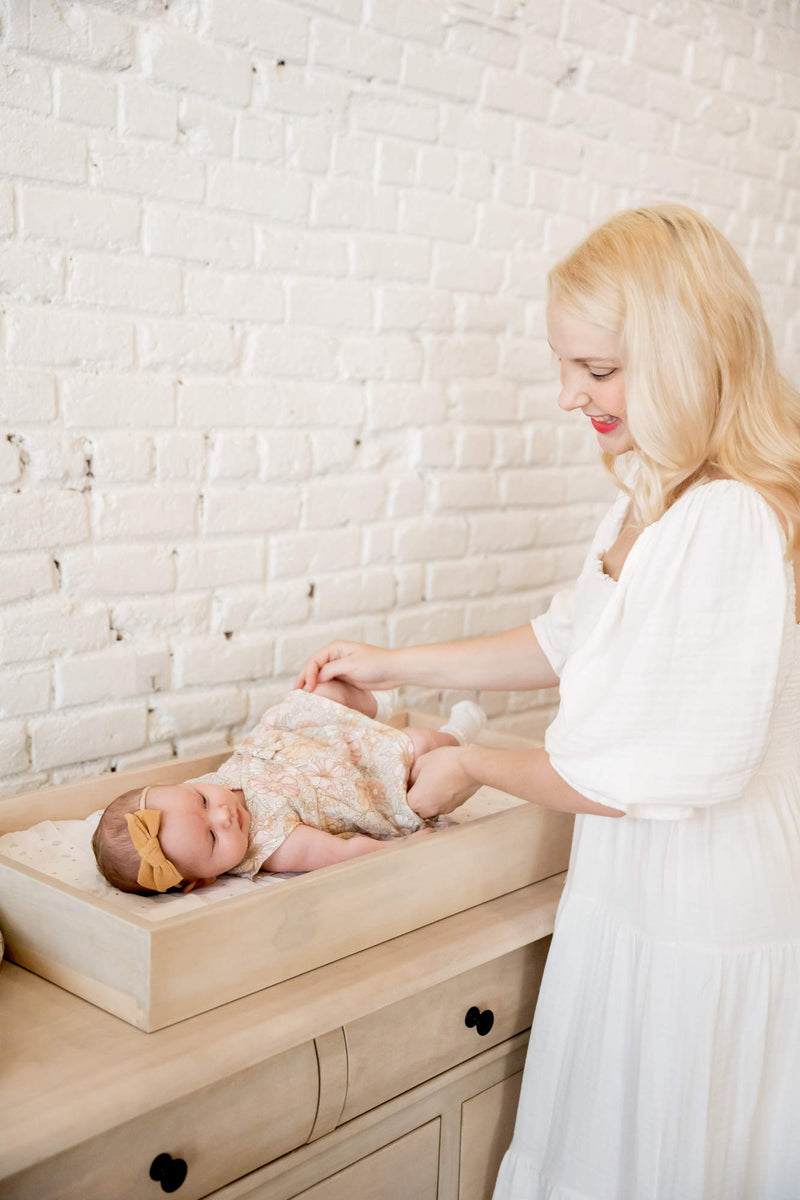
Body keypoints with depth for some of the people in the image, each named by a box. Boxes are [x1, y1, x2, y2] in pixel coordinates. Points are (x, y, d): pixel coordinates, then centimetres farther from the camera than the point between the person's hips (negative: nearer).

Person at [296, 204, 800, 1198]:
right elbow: (571, 642, 15)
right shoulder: (654, 498, 3)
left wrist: (472, 765, -9)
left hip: (702, 932, -8)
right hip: (635, 895, 8)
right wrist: (396, 665, 15)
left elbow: (657, 775, -25)